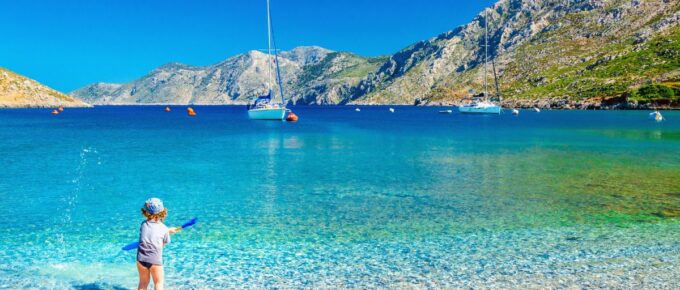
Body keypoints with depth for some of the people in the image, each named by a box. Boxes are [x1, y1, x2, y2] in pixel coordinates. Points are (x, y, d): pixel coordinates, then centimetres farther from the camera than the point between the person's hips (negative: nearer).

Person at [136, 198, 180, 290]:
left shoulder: (143, 224, 5)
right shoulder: (163, 228, -3)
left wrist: (169, 230, 21)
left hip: (141, 258, 3)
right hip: (155, 259, -3)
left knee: (143, 282, 18)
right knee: (158, 282, 12)